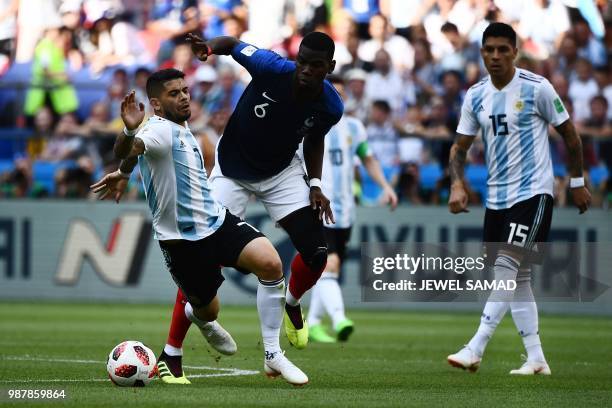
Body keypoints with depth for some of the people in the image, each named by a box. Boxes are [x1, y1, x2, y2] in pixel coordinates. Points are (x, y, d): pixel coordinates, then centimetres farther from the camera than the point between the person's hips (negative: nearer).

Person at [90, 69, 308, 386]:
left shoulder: (181, 130, 10)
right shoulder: (161, 130, -19)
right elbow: (126, 150, -43)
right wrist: (129, 131, -62)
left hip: (216, 220, 7)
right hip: (181, 238, -7)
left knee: (270, 263, -17)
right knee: (207, 310, 6)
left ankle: (273, 357, -9)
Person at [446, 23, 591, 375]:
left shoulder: (537, 88, -9)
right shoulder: (476, 96, 5)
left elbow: (569, 134, 0)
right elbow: (461, 146, 10)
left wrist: (577, 182, 3)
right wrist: (457, 183, -8)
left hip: (533, 192, -6)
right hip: (497, 197, 6)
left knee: (506, 265, -18)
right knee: (517, 277, 8)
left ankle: (476, 349, -23)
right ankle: (536, 359, 13)